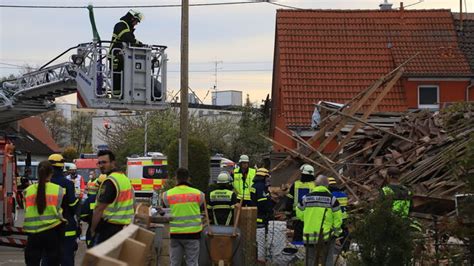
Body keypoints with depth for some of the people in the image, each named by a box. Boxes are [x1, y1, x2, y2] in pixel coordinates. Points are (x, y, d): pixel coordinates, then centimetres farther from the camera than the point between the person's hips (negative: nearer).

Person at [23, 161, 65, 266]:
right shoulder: (58, 190, -6)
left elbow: (26, 211, 5)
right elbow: (59, 211, -5)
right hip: (52, 231, -2)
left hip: (33, 232, 2)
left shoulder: (28, 190, 1)